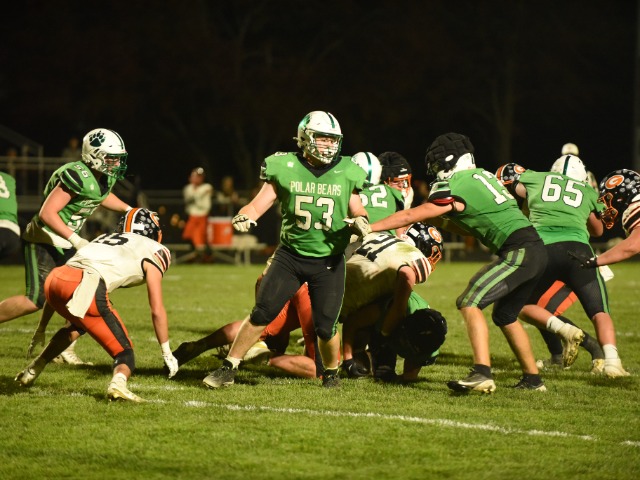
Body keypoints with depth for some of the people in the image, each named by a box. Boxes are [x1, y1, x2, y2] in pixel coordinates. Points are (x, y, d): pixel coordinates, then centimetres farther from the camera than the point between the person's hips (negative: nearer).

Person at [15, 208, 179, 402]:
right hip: (86, 287, -7)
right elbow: (157, 311, 11)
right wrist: (167, 353, 22)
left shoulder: (105, 238, 35)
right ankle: (118, 384, -27)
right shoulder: (152, 251, 17)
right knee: (124, 352, 5)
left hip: (54, 279, 7)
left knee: (78, 325, 38)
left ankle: (32, 371, 36)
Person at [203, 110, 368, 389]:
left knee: (325, 326, -1)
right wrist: (244, 216, -27)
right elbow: (260, 203, -6)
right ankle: (228, 368, 5)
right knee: (261, 314, -6)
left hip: (329, 261, 0)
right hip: (290, 255, 0)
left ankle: (331, 371, 28)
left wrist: (361, 220, -13)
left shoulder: (345, 173, -1)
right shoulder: (285, 169, -5)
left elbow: (356, 208, 10)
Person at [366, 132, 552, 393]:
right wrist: (443, 223, 20)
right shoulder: (482, 176, 19)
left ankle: (482, 372, -26)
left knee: (470, 302, -14)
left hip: (519, 252, -9)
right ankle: (532, 378, 25)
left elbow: (410, 216, -2)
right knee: (505, 315, 21)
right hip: (536, 251, 9)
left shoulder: (456, 187, -7)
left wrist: (368, 228, 4)